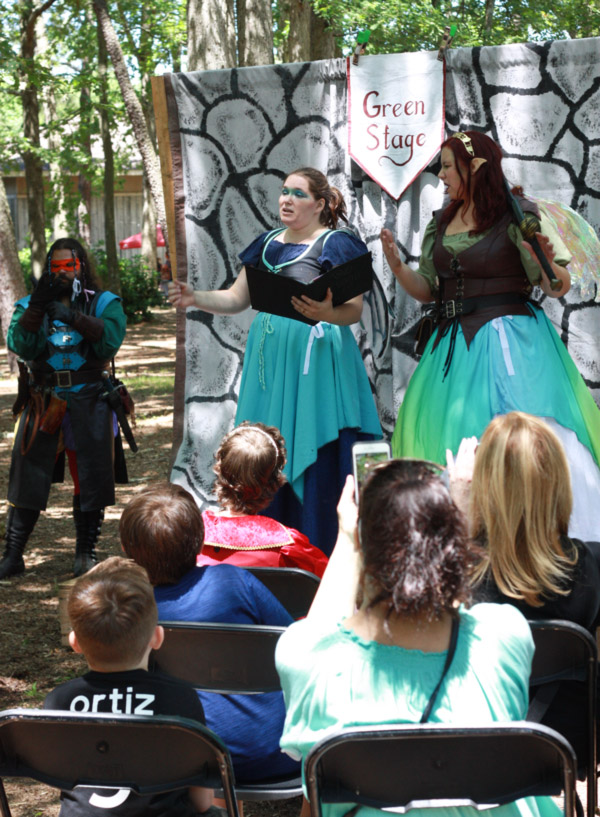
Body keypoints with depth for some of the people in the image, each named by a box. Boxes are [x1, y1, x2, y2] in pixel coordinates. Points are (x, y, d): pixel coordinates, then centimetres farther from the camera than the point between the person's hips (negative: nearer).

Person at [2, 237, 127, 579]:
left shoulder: (104, 303, 7)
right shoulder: (31, 305, 12)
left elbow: (110, 340, -12)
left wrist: (75, 317, -20)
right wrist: (37, 307, -14)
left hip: (89, 400, -1)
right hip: (44, 400, 1)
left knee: (90, 478, 2)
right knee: (28, 476, 0)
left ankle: (86, 552, 15)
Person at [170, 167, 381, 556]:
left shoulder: (337, 244, -1)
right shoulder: (267, 244, 17)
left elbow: (355, 309, -10)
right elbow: (236, 298, 17)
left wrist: (328, 313, -31)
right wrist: (195, 298, 0)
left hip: (317, 358, -6)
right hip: (270, 357, 6)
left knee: (317, 458, -8)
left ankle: (324, 558, -2)